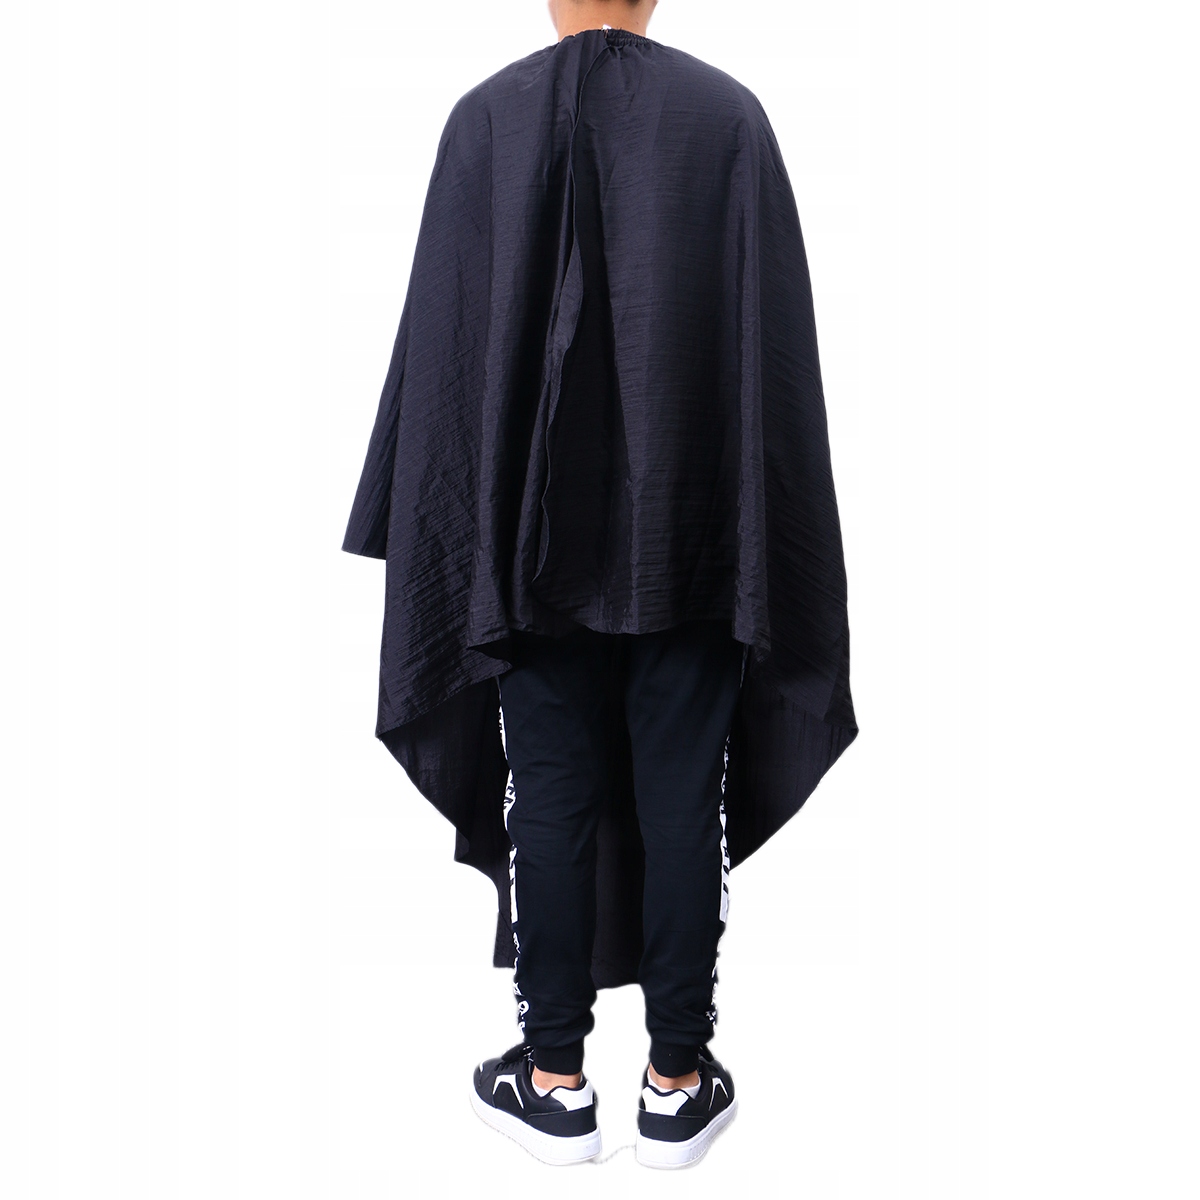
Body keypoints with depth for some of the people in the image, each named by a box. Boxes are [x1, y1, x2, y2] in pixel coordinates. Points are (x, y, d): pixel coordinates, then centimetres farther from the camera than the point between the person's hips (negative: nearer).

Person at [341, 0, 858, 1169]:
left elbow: (446, 339, -3)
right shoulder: (730, 114, 0)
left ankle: (556, 1082, 20)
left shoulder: (487, 116, -3)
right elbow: (779, 336, -2)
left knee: (549, 797, 9)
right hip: (693, 534, 1)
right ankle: (679, 1083, 20)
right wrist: (767, 536, 4)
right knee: (685, 796, 8)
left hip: (538, 534, 0)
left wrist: (428, 531, 5)